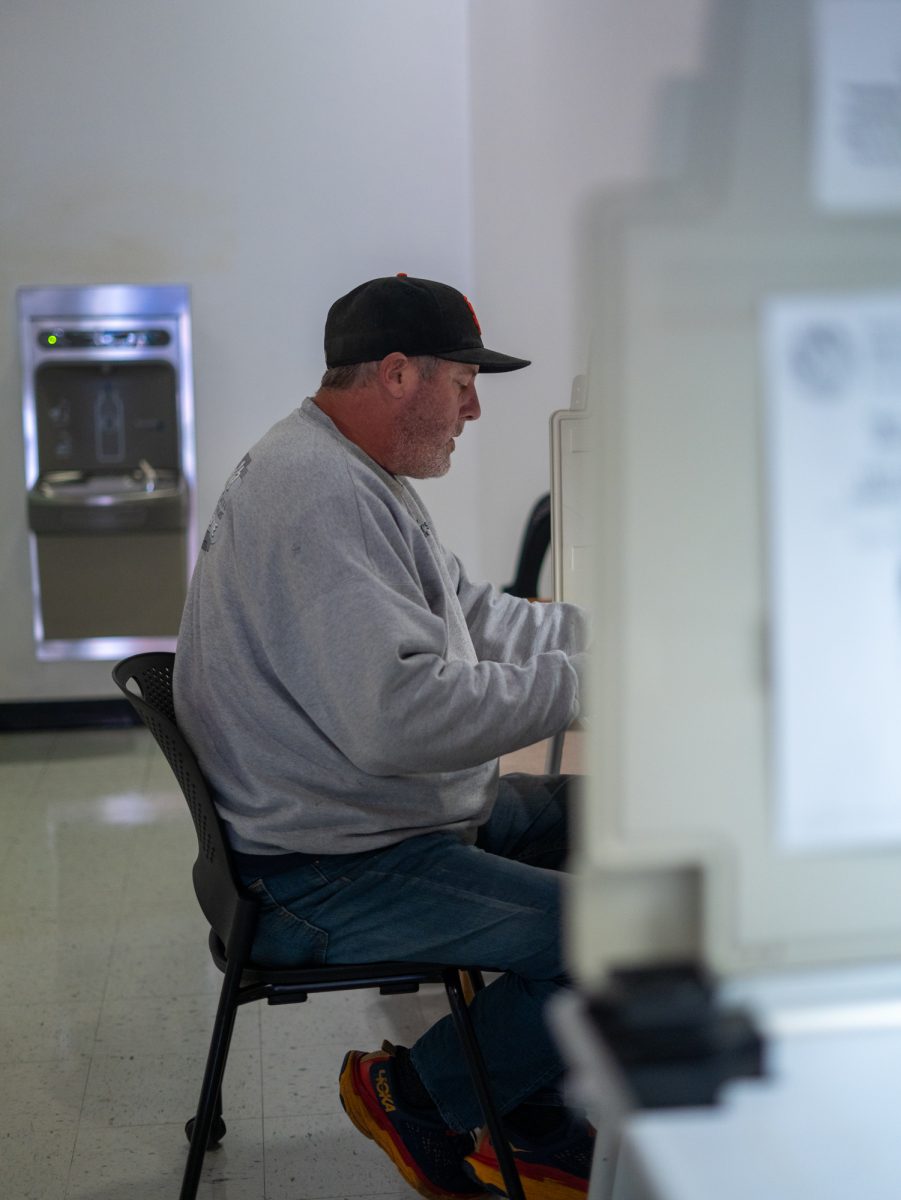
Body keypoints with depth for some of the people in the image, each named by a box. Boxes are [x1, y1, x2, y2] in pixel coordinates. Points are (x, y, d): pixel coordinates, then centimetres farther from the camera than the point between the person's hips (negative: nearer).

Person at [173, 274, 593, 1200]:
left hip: (393, 819, 12)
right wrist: (578, 682, -23)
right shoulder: (319, 494, -23)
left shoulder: (351, 477, 14)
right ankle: (412, 1093, 5)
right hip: (331, 874, -12)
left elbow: (472, 616, 19)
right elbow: (397, 718, -32)